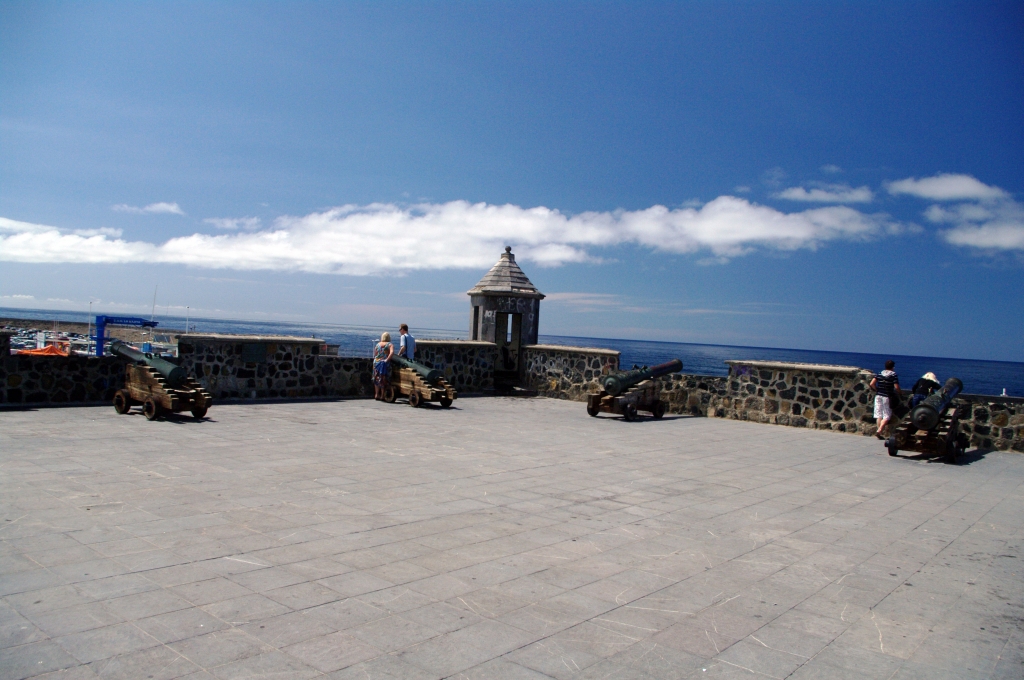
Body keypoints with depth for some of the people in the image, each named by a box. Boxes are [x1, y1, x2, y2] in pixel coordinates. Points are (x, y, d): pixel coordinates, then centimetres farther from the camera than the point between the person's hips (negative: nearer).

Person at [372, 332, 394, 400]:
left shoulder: (377, 344, 11)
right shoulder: (390, 345, -2)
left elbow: (374, 355, 12)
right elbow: (392, 353, -20)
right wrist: (387, 359, -14)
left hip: (376, 362, 4)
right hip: (385, 363, -4)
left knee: (377, 379, 15)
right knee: (384, 379, 2)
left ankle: (376, 394, 20)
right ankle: (382, 395, 4)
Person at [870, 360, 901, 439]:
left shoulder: (880, 374, 8)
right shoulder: (893, 375, -4)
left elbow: (872, 384, 0)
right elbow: (896, 387, -11)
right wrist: (900, 393, 8)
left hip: (878, 396, 4)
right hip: (887, 397, -4)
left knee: (879, 415, 9)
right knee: (887, 416, 0)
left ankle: (879, 432, 9)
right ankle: (879, 431, -17)